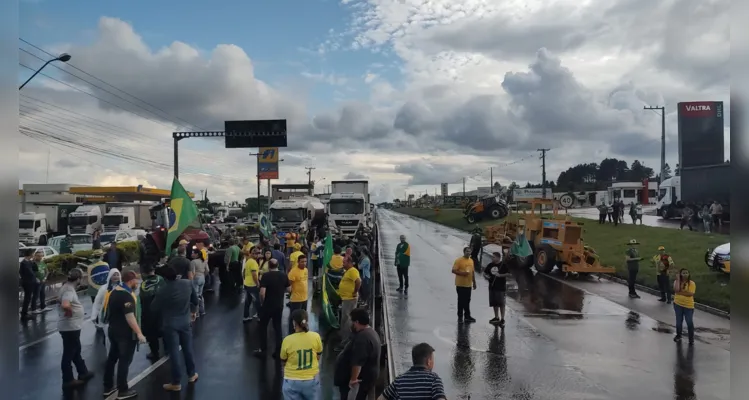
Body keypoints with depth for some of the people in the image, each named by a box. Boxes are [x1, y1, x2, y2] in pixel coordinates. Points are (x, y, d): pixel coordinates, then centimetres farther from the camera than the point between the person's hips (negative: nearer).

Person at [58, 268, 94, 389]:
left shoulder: (68, 287, 8)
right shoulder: (69, 290, -23)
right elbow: (65, 305, -41)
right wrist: (69, 313, -23)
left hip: (72, 326, 10)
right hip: (70, 327, -10)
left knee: (76, 351, 21)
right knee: (69, 353, 3)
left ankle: (83, 373, 35)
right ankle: (68, 380, 16)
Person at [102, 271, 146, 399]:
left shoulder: (115, 291, 7)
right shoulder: (127, 296, -23)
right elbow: (129, 317, -28)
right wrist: (139, 333, -29)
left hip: (113, 330, 9)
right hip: (126, 333, -9)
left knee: (112, 358, 16)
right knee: (124, 361, -1)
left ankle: (108, 387, 25)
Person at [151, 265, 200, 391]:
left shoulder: (163, 291, -21)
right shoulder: (188, 284, -10)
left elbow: (154, 308, -7)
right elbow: (195, 300, 4)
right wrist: (194, 311, 22)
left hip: (170, 324, -4)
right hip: (185, 321, 4)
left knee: (174, 353, 4)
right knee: (188, 349, 18)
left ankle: (176, 383, 13)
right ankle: (192, 375, 32)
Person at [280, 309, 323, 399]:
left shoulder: (287, 340, -18)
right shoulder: (315, 336, -13)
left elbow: (283, 361, -3)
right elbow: (318, 357, 1)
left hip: (292, 381, -1)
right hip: (312, 380, 1)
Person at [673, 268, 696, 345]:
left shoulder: (692, 283, -9)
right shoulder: (677, 281, -3)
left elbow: (690, 294, -19)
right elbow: (676, 290, -23)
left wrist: (680, 292, -19)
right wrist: (678, 279, -21)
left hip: (688, 306, -2)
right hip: (678, 304, 2)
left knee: (689, 322, 2)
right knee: (679, 321, 15)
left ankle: (691, 339, 14)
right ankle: (678, 335, 32)